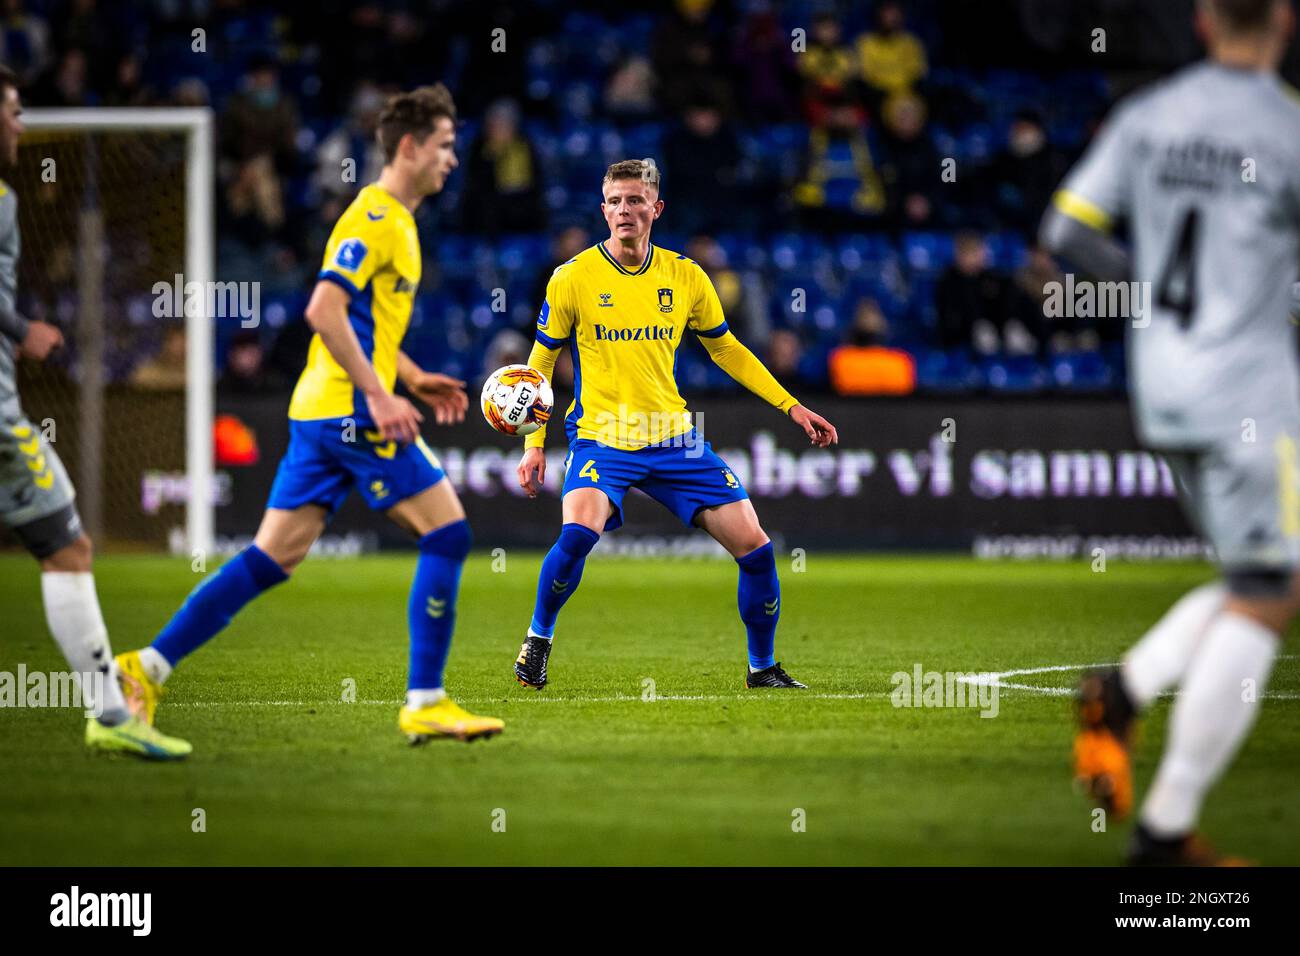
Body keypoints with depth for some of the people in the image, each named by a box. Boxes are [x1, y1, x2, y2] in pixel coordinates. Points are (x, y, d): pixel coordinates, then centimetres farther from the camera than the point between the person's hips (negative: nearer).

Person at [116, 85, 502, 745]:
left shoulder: (395, 221, 21)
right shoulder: (375, 217, -11)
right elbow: (325, 309, -22)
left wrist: (414, 379, 22)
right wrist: (379, 395, -23)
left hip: (321, 414, 10)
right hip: (350, 412, -10)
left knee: (272, 559, 8)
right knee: (447, 532, -7)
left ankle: (147, 668, 6)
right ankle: (424, 704, -6)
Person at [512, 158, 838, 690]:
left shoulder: (685, 276, 3)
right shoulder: (574, 278, -5)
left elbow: (726, 351, 16)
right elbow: (541, 361, 5)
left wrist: (792, 407, 12)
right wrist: (534, 443, -1)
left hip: (673, 440, 3)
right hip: (601, 440, -3)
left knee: (755, 549, -3)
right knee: (578, 532, -31)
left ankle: (762, 667, 18)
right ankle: (537, 639, -6)